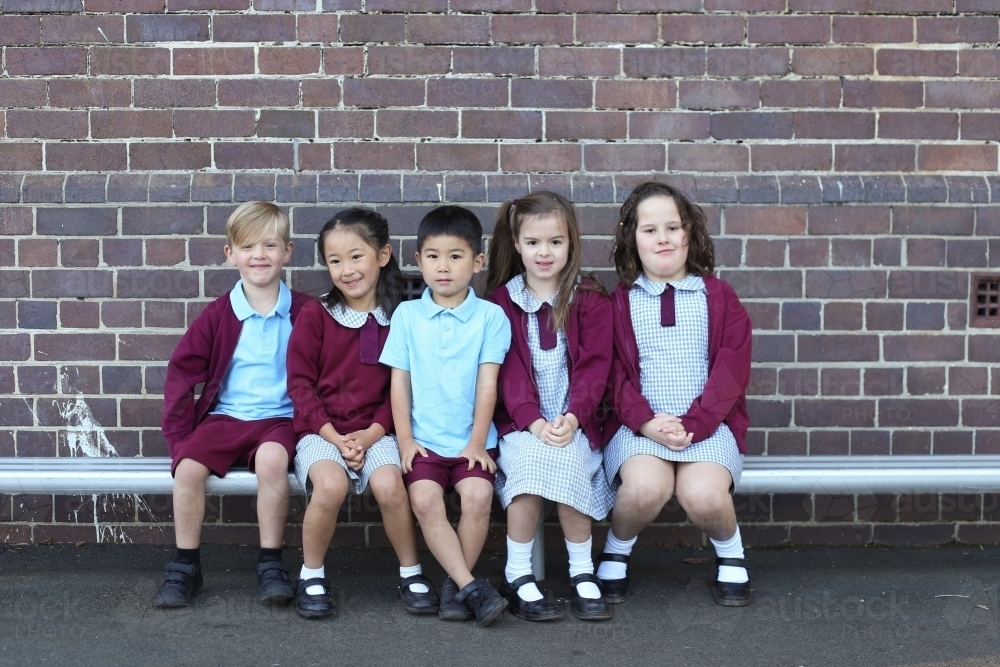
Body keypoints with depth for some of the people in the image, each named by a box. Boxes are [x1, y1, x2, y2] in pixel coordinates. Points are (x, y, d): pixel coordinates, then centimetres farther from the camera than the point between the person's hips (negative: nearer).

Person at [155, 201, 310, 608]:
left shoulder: (304, 313, 3)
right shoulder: (218, 315, 4)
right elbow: (182, 372, 4)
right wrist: (179, 434, -4)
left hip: (280, 419, -2)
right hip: (224, 417, 2)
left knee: (272, 457, -34)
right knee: (189, 464, -26)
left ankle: (270, 563, -18)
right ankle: (185, 566, -8)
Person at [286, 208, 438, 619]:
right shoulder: (314, 316, 3)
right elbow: (300, 383, 0)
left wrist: (372, 434, -10)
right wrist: (332, 435, -11)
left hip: (376, 431, 1)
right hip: (321, 431, 0)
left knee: (390, 486, -29)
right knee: (331, 485, -31)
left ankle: (411, 573, -4)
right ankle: (311, 575, -8)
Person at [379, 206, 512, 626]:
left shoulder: (490, 316, 2)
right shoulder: (406, 315, 6)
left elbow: (487, 384, -1)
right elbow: (399, 382, 6)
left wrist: (477, 442, -6)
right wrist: (405, 440, -2)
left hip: (471, 440, -1)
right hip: (424, 440, 1)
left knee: (477, 496, -26)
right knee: (424, 499, -25)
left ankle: (455, 585, -8)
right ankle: (471, 586, -20)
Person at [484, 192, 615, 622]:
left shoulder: (590, 302, 8)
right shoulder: (502, 301, 7)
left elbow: (594, 366, 0)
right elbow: (507, 371, -1)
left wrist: (572, 417, -17)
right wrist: (534, 421, -16)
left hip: (572, 423, 0)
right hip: (520, 423, 0)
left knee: (564, 460, -30)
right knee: (530, 457, -31)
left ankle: (583, 574, -14)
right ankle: (517, 576, -19)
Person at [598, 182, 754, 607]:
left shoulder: (717, 296, 9)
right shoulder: (620, 301, 9)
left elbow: (732, 369, 1)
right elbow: (614, 372, 2)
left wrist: (692, 424, -12)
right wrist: (646, 422, -15)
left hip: (707, 423, 0)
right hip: (640, 424, 0)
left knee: (703, 495, -29)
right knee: (646, 487, -32)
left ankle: (730, 552, 5)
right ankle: (615, 552, 0)